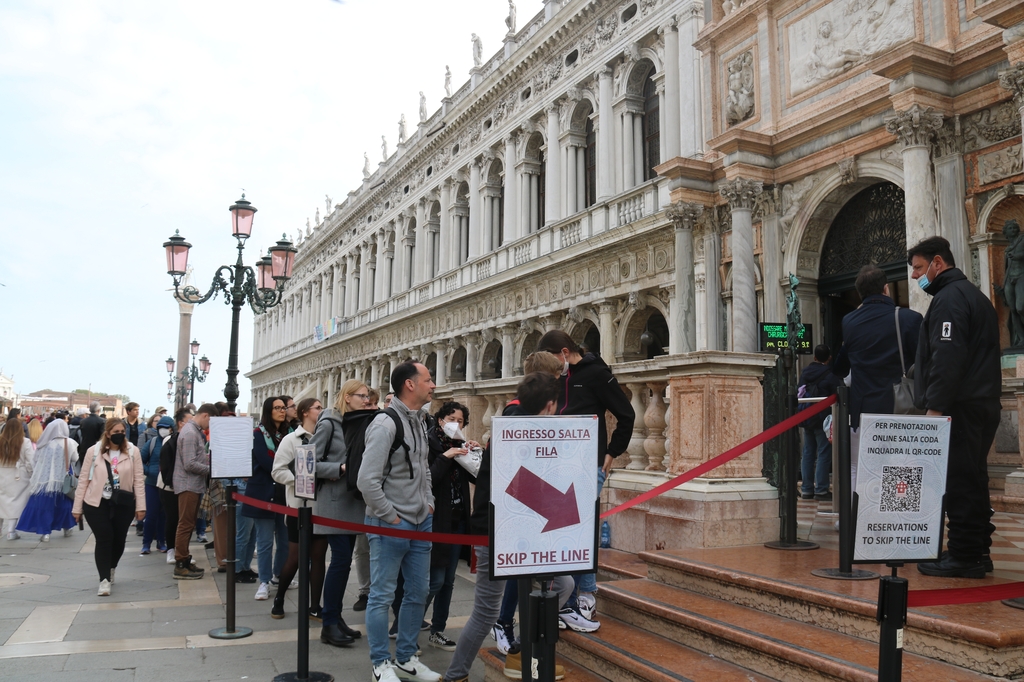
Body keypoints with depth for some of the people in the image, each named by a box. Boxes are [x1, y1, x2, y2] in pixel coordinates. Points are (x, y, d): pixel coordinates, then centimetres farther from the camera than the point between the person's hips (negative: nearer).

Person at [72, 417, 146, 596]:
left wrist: (140, 506, -4)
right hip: (97, 503, -1)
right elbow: (83, 480, 1)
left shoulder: (133, 451, -2)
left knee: (118, 540, 11)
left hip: (123, 504, 2)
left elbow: (138, 480, -1)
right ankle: (104, 580, 2)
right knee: (104, 539, -9)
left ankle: (110, 568, 39)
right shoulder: (93, 451, -3)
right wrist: (77, 507, 1)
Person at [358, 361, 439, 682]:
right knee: (382, 595, 3)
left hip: (421, 522, 8)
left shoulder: (421, 421, 9)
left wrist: (429, 503, 13)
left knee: (418, 593, 15)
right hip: (391, 524, -8)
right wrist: (390, 517, -15)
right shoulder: (386, 424, -18)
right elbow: (367, 480, -22)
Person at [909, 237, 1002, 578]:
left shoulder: (949, 298, -10)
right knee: (973, 480, 13)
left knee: (959, 482, -7)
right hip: (983, 405, 11)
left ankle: (964, 555, -4)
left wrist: (935, 406, -22)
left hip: (960, 408, -10)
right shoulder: (974, 295, 23)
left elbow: (947, 357, -21)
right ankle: (977, 551, 19)